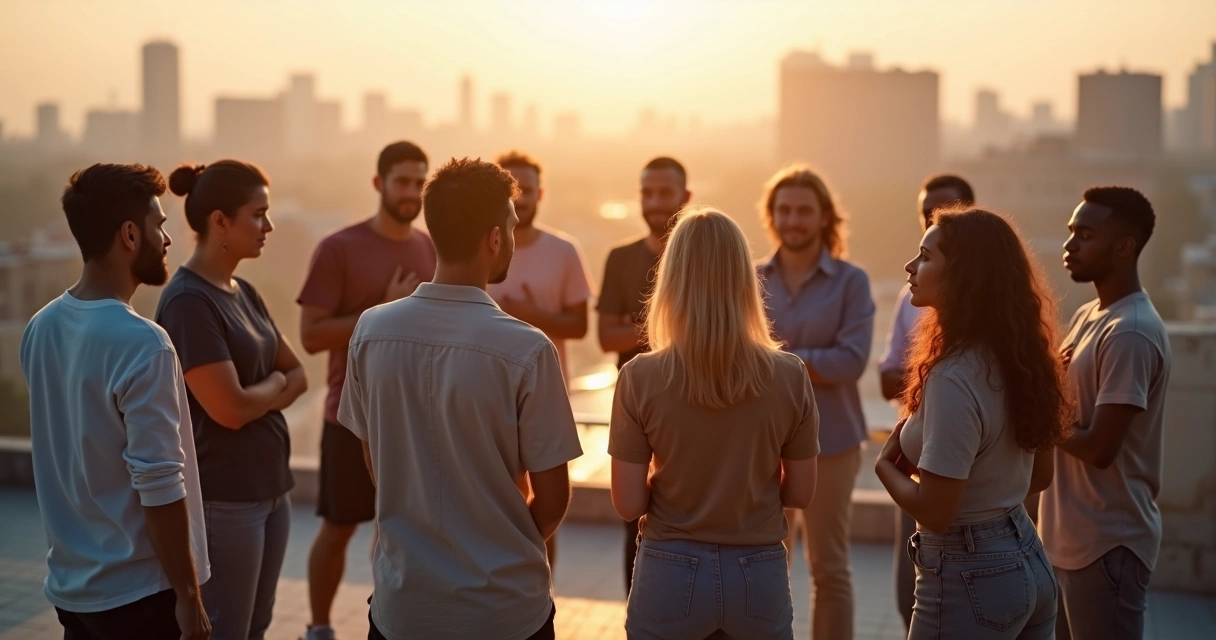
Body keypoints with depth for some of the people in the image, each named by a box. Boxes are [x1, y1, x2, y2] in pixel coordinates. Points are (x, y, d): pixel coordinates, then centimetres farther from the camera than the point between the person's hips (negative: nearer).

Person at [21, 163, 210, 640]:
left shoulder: (40, 329, 3)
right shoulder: (141, 344, -22)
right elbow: (159, 487, -22)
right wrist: (188, 594, -15)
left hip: (69, 583, 8)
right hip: (138, 591, -7)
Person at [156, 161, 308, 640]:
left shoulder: (244, 293, 9)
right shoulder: (188, 301, -17)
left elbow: (297, 376, 12)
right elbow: (230, 408, -22)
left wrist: (261, 395, -7)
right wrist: (274, 384, -3)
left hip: (270, 487, 8)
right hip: (222, 497, -8)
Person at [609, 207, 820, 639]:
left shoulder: (640, 377, -14)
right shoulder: (789, 376, -9)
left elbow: (628, 504, -10)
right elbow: (801, 493, -1)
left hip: (671, 573, -1)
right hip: (759, 574, 1)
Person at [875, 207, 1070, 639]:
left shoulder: (954, 378, -24)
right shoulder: (1019, 357, 3)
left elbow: (934, 512, -22)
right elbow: (1039, 477, 14)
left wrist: (886, 465, -5)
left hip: (970, 578, -8)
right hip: (1029, 562, 9)